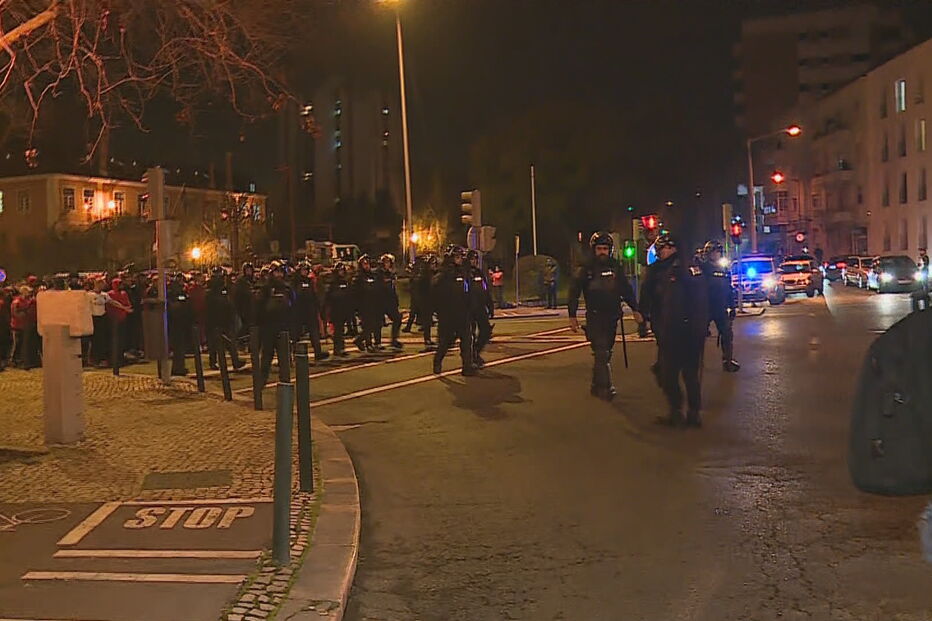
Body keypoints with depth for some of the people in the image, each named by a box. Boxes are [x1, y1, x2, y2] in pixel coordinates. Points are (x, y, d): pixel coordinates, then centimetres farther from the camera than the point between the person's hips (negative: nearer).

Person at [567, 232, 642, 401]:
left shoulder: (616, 267, 8)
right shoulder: (585, 269, -4)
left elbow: (626, 290, 16)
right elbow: (574, 293, -3)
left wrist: (635, 310, 12)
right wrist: (572, 316, -8)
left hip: (612, 317, 5)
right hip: (595, 317, -5)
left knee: (605, 353, 11)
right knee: (601, 353, -14)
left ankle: (597, 385, 21)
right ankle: (606, 387, -15)